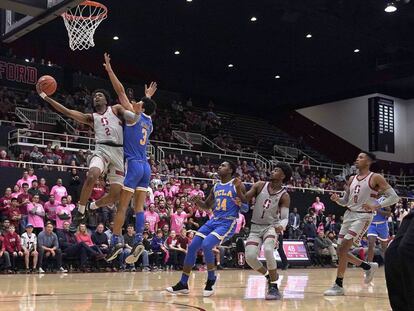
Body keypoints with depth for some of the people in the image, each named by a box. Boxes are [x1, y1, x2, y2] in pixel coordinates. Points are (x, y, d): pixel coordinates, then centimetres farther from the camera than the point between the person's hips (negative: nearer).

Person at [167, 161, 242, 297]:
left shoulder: (237, 185, -5)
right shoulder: (216, 187, 15)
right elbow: (207, 206, 24)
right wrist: (198, 201, 3)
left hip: (227, 223, -7)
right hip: (213, 220, 7)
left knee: (206, 245, -25)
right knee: (192, 247, -1)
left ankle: (211, 280, -4)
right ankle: (183, 284, 8)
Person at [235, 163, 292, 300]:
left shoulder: (284, 196, -10)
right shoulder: (260, 185, -3)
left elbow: (285, 217, -14)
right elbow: (245, 200, -1)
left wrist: (281, 225, -37)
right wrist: (238, 188, -20)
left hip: (271, 226, -3)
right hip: (255, 227, 3)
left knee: (268, 250, -32)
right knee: (250, 256, -17)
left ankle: (274, 288, -18)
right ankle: (269, 276, 14)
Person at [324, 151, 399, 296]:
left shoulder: (376, 178, -5)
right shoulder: (352, 179, 13)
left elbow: (394, 197, -9)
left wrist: (376, 206, -22)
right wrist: (337, 199, -3)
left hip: (363, 216, -7)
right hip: (349, 215, 7)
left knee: (343, 249, -16)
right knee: (342, 251, 7)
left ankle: (338, 286, -6)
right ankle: (368, 266, 29)